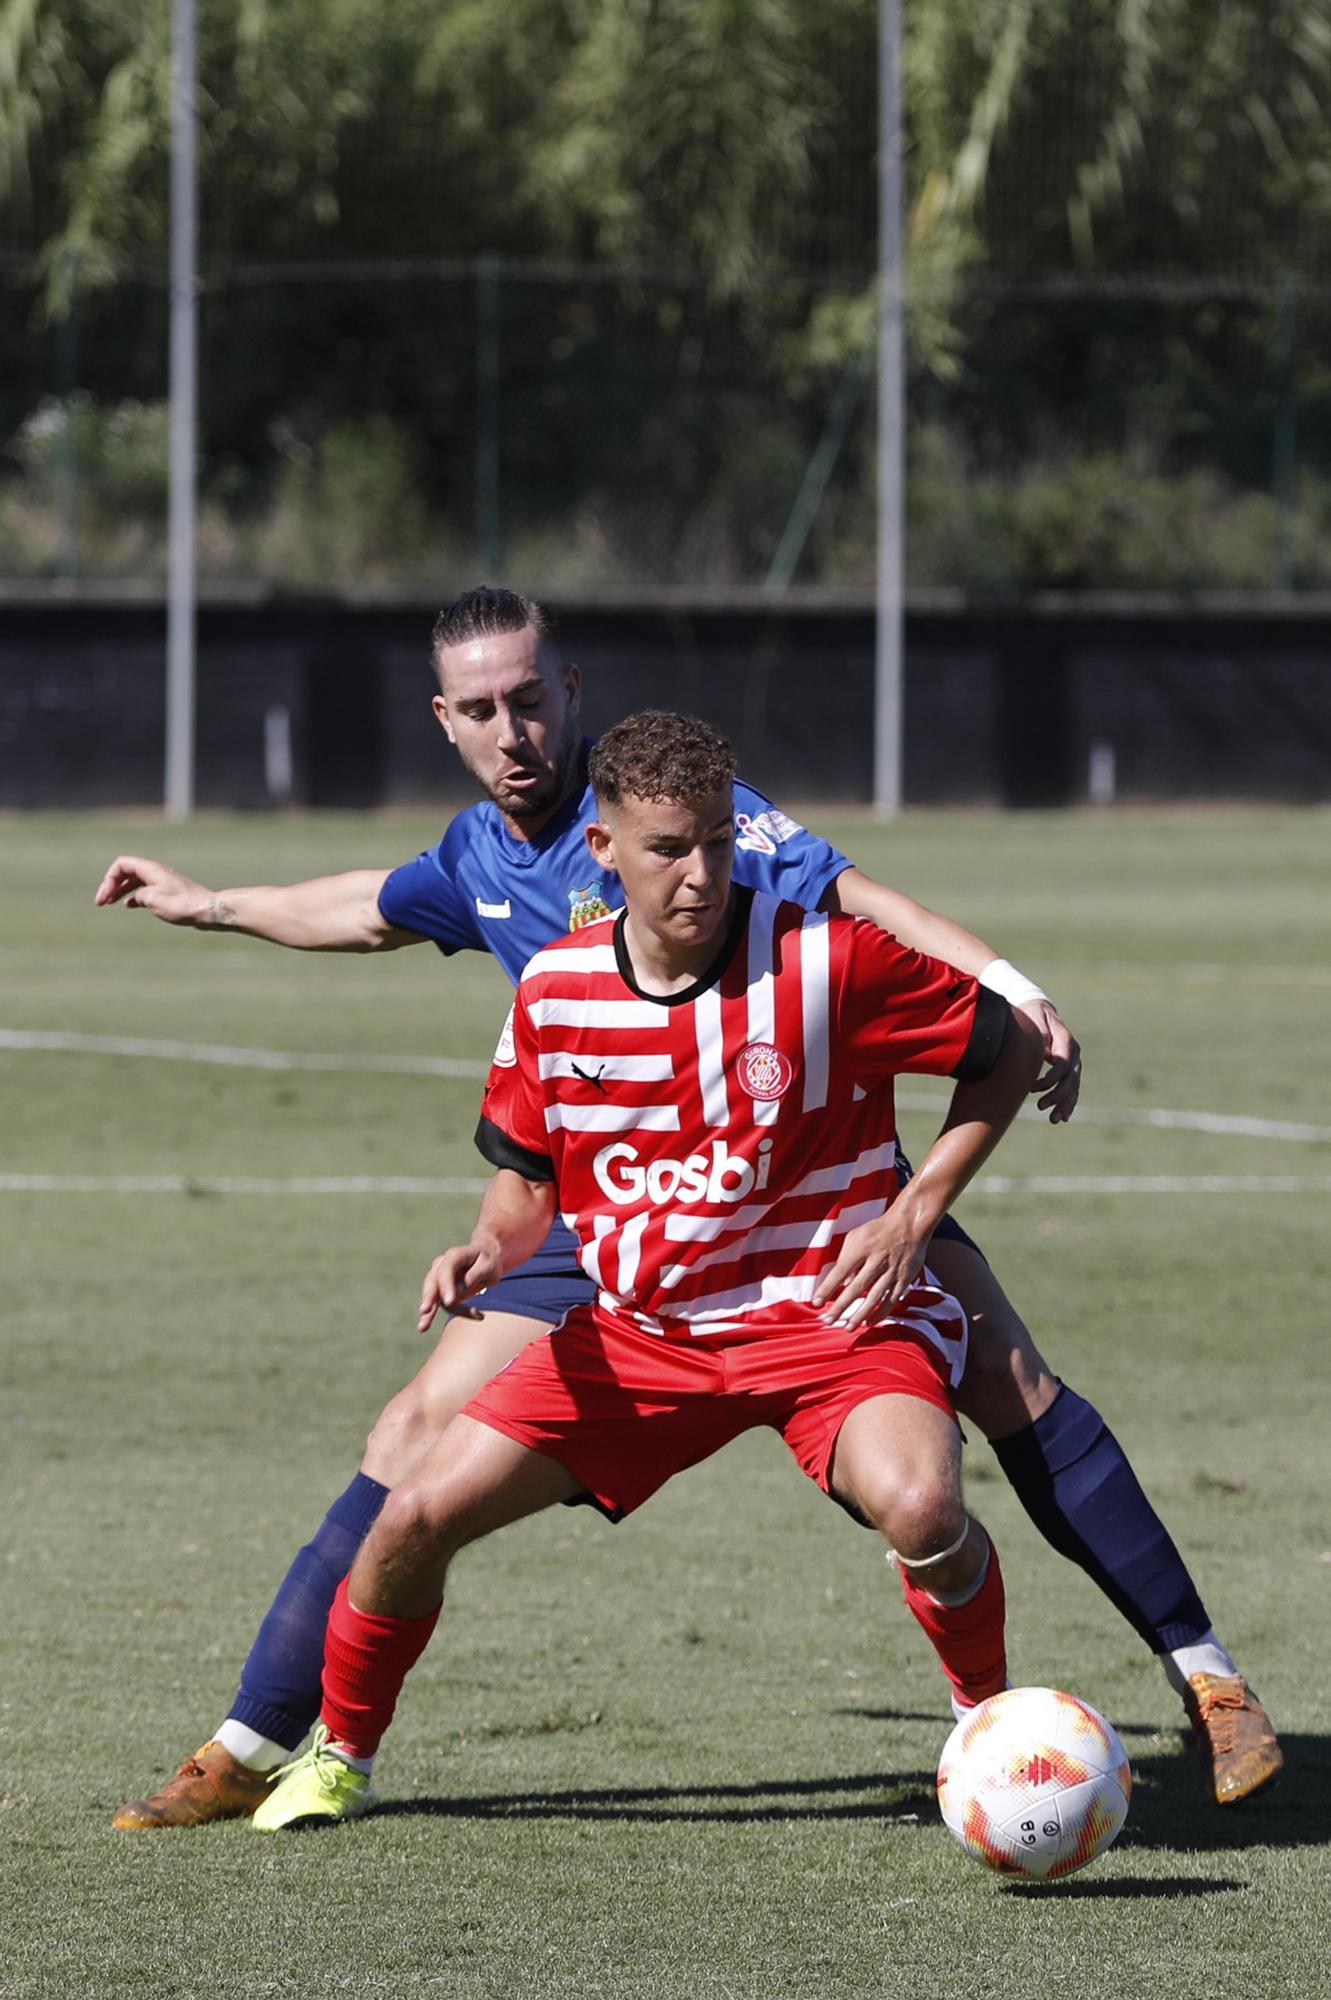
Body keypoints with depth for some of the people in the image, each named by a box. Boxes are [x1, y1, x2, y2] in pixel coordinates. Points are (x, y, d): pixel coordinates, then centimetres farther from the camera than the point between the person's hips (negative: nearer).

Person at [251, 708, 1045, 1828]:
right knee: (417, 1518, -6)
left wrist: (913, 1214, -10)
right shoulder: (556, 992, -3)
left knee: (919, 1507, -34)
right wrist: (490, 1251, -10)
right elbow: (529, 1176, 13)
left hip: (823, 1307, -4)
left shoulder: (826, 957, -15)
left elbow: (1012, 1051, -3)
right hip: (637, 1330, 4)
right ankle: (340, 1760, 21)